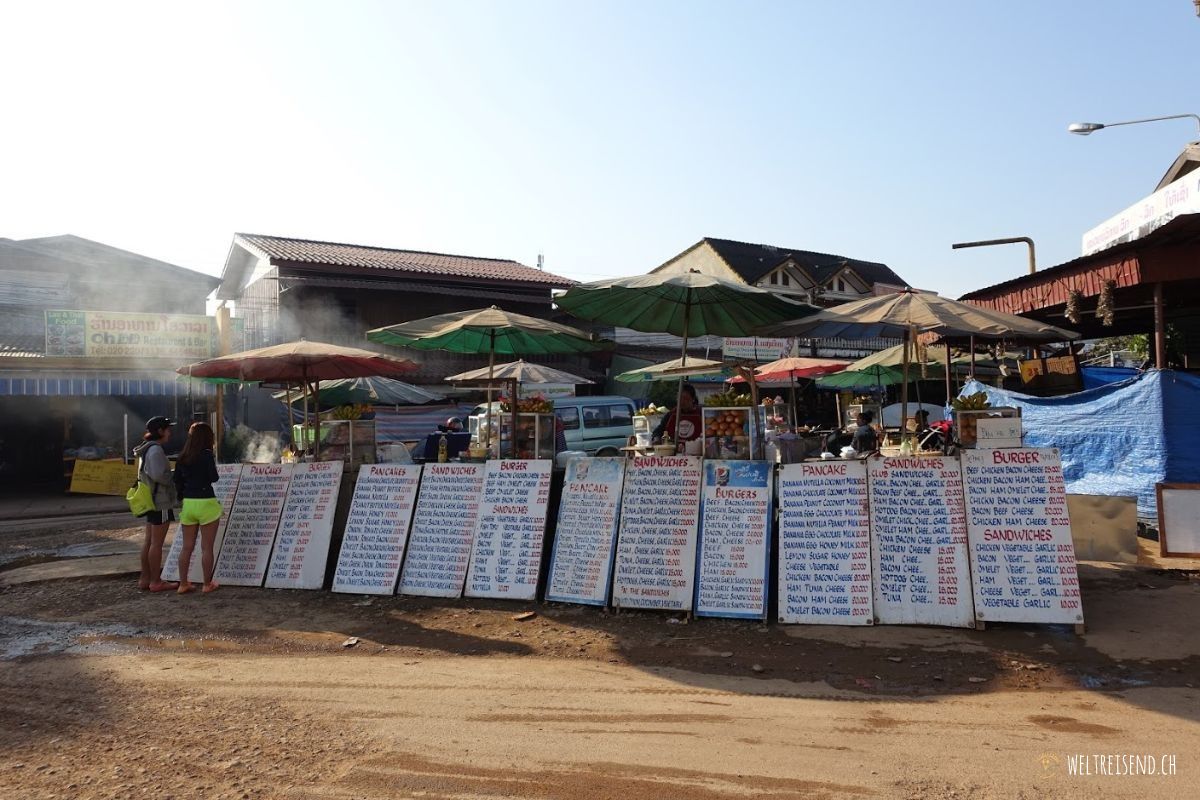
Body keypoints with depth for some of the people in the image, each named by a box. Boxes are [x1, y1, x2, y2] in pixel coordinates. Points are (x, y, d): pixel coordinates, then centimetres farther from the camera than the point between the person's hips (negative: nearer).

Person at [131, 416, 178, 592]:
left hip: (151, 499, 10)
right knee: (157, 543, -5)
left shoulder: (147, 449, 15)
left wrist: (170, 475, 12)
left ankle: (145, 578, 20)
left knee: (149, 541, 14)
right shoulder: (155, 449, -16)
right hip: (161, 500, -10)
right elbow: (158, 474, -25)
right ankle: (156, 581, 0)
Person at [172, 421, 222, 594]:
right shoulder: (207, 454, -10)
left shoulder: (182, 458, 8)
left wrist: (182, 502, 21)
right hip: (206, 503, -6)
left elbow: (177, 482, 10)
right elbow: (214, 478, -13)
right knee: (207, 547, 3)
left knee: (187, 547, 12)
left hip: (187, 503, 6)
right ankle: (207, 584, 9)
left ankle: (183, 584, 16)